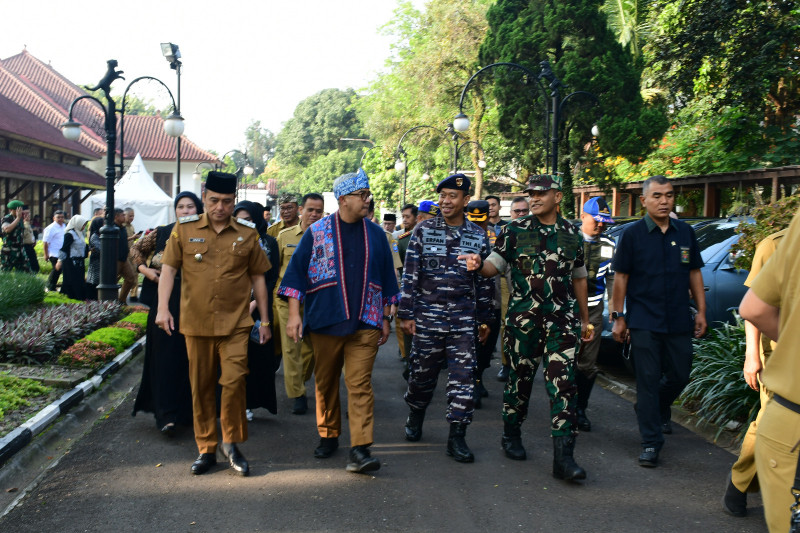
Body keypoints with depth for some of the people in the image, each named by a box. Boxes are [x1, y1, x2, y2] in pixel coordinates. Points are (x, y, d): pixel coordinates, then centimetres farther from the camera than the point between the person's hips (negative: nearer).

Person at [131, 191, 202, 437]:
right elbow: (136, 249, 17)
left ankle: (189, 410, 21)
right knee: (166, 354, -2)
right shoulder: (162, 233, 6)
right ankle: (167, 414, 0)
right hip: (166, 301, 0)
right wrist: (145, 269, 2)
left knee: (191, 356, 6)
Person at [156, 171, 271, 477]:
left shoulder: (247, 236, 5)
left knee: (234, 381, -11)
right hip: (196, 323, 1)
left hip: (235, 324, -1)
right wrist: (163, 308, -9)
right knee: (201, 388, 8)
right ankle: (206, 449, 21)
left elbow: (258, 278, 11)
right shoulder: (184, 231, 4)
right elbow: (168, 269, 4)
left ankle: (232, 443, 9)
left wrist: (264, 320, 10)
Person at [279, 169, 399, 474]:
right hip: (325, 322, 0)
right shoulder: (317, 232, 1)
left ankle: (359, 449, -9)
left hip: (365, 323, 0)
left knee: (360, 384, -7)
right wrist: (294, 313, -6)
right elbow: (296, 272, 1)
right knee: (325, 382, 11)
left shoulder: (376, 235, 8)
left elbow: (386, 278, 15)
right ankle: (328, 436, 28)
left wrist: (385, 319, 14)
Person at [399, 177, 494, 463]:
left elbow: (485, 281, 10)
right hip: (427, 317, -1)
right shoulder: (423, 230, 2)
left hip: (463, 320, 1)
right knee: (422, 373, 9)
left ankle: (457, 437, 5)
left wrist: (484, 319, 10)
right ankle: (415, 418, 35)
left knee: (463, 377, -3)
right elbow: (410, 275, 0)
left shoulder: (478, 236, 6)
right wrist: (406, 314, -4)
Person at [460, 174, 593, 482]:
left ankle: (563, 456, -7)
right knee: (520, 379, 9)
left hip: (563, 319, 1)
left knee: (563, 383, -7)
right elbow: (494, 266, -1)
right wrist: (478, 265, -25)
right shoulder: (515, 230, 4)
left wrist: (585, 319, 19)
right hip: (523, 318, -1)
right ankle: (511, 436, 30)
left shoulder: (571, 234, 10)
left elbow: (578, 279, 18)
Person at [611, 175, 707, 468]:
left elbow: (694, 273, 11)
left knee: (679, 376, 12)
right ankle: (651, 443, 8)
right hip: (644, 322, -3)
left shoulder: (685, 232, 6)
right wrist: (618, 317, -4)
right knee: (648, 380, 0)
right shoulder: (632, 234, -4)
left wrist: (701, 311, 6)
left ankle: (659, 411, 43)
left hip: (679, 322, 4)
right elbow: (621, 277, -2)